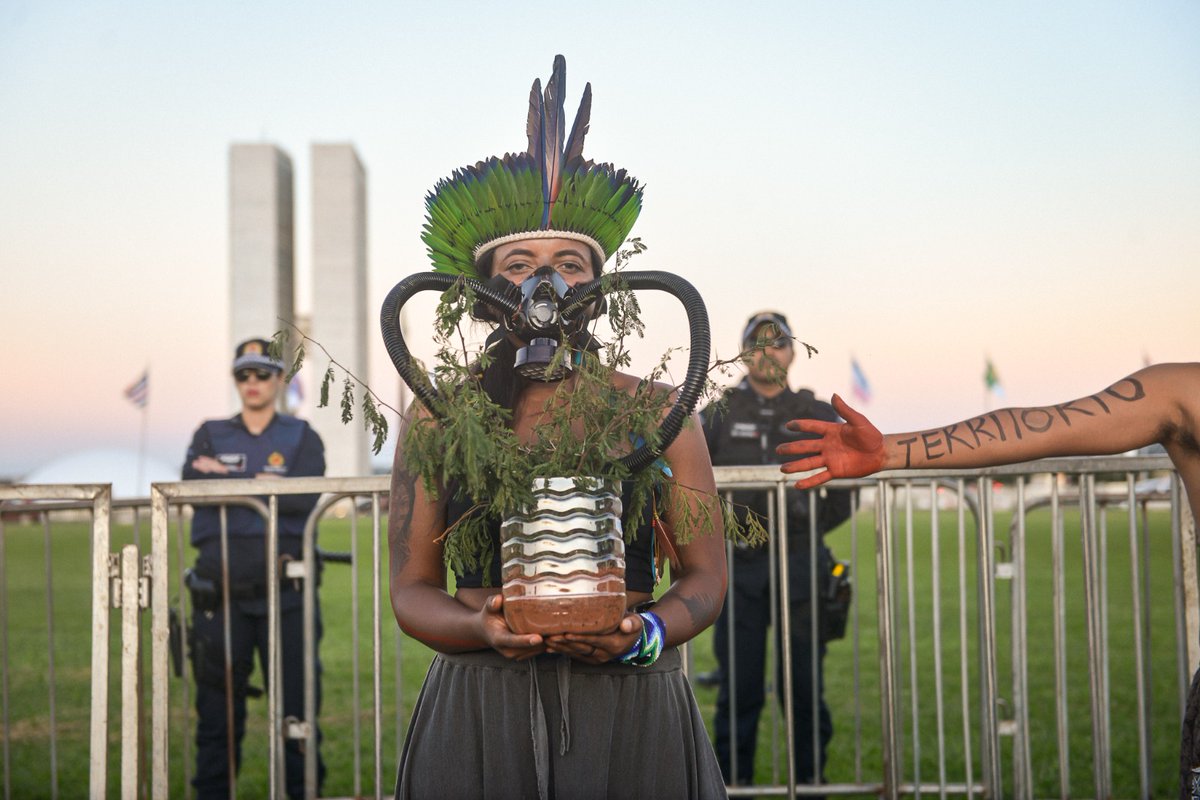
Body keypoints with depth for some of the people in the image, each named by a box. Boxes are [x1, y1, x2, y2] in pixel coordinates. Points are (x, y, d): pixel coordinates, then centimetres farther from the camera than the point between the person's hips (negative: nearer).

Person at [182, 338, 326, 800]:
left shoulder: (302, 438, 9)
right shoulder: (210, 436, 15)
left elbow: (304, 498, -9)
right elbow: (192, 486, -5)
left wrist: (225, 479, -10)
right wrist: (263, 483, -14)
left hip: (283, 592, -1)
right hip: (221, 592, 1)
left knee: (296, 700, 0)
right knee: (218, 702, 6)